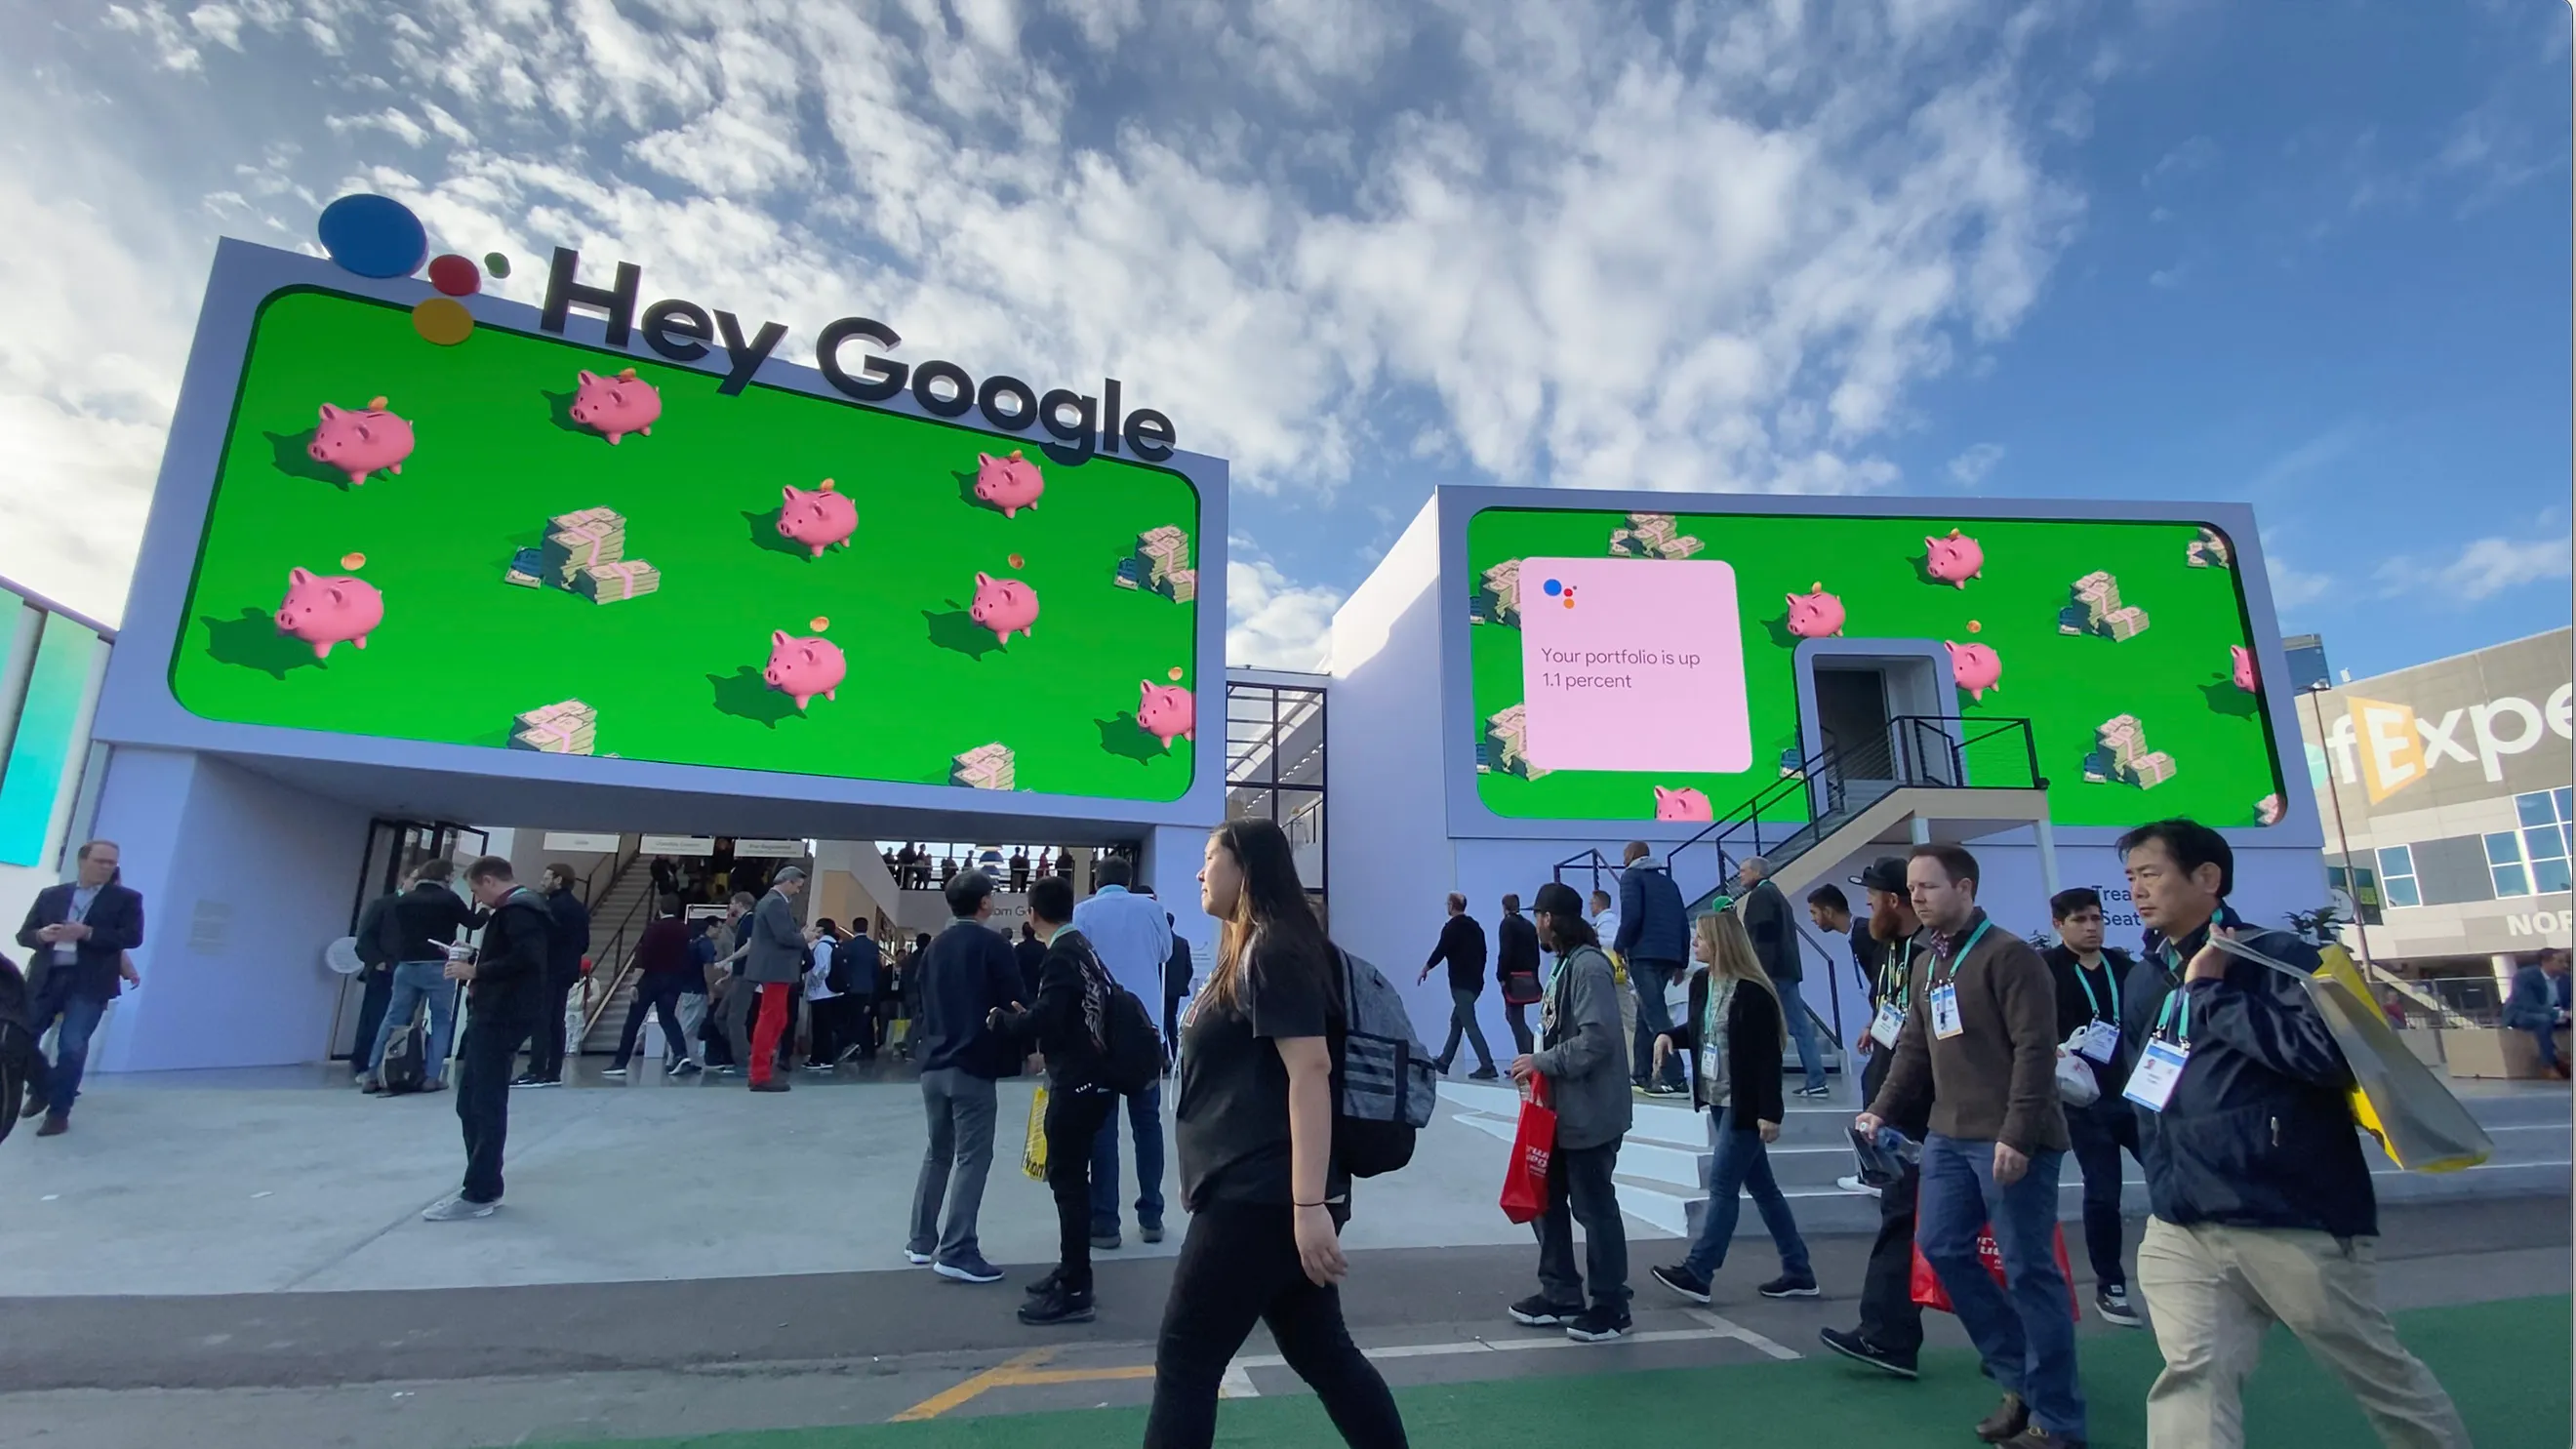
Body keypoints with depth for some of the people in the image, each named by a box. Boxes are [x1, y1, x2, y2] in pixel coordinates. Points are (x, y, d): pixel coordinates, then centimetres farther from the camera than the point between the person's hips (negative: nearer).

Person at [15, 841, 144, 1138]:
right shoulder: (50, 895, 12)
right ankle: (42, 1088, 31)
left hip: (89, 982, -3)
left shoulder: (126, 899, 4)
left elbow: (132, 937, -6)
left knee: (72, 1046, -7)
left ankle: (59, 1111, 5)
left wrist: (87, 933, -18)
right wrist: (42, 935, -12)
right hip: (46, 978, 3)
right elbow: (23, 935, 11)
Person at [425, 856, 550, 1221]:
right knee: (471, 1103, 14)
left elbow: (526, 959, -26)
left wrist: (475, 971, -16)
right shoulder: (513, 908, 19)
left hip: (501, 1018, -11)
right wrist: (473, 958, 8)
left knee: (487, 1105, -6)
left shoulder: (517, 910, -13)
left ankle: (480, 1194, -2)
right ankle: (483, 1186, 20)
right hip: (492, 1015, 11)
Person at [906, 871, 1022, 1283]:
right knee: (972, 1155, -3)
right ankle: (957, 1252, -4)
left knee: (938, 1152, 18)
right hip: (973, 1063, -7)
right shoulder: (992, 944, -9)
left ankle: (922, 1241, 23)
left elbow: (923, 1001, 16)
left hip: (934, 1062, 7)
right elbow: (1012, 1002, -10)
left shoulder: (936, 946, 11)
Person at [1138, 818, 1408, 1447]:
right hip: (1256, 1192, 10)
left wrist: (1310, 1205, -26)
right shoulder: (1247, 952, 17)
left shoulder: (1273, 951, -14)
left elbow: (1310, 1070, -22)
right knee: (1322, 1351, 16)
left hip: (1263, 1197, -10)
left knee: (1185, 1359, 1)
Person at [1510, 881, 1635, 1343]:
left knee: (1594, 1209, 2)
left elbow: (1596, 1038, -26)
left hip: (1590, 1113, -10)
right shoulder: (1566, 964, 12)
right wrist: (1538, 1065, 5)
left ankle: (1611, 1308, 17)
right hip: (1563, 1110, 10)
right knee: (1547, 1202, 15)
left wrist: (1541, 1063, -18)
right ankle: (1560, 1297, 27)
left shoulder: (1589, 965, -18)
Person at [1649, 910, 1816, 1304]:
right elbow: (1696, 1030, 21)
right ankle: (1798, 1272, 24)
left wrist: (1770, 1113, -19)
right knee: (1760, 1185, 14)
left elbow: (1769, 1056, -18)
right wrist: (1669, 1036, 0)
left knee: (1722, 1184, -4)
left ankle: (1697, 1273, 2)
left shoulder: (1753, 992, -18)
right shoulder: (1701, 982, 5)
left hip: (1745, 1105, -8)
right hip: (1717, 1100, 8)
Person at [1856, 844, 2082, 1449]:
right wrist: (1881, 1110, 10)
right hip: (1949, 1134, 8)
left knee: (2028, 1270, 0)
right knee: (1941, 1248, 9)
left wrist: (2016, 1135, -21)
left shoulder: (2008, 955, -10)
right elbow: (1915, 1048, 18)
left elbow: (2035, 1049, -16)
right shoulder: (1926, 962, 14)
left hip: (2010, 1140, -8)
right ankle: (2021, 1376, 26)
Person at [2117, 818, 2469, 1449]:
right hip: (2183, 1230, 5)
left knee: (2381, 1374, 17)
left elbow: (2327, 1051, -26)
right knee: (2190, 1378, -3)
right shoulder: (2144, 981, 11)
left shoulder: (2277, 956, -9)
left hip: (2297, 1223, -4)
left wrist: (2209, 991, -20)